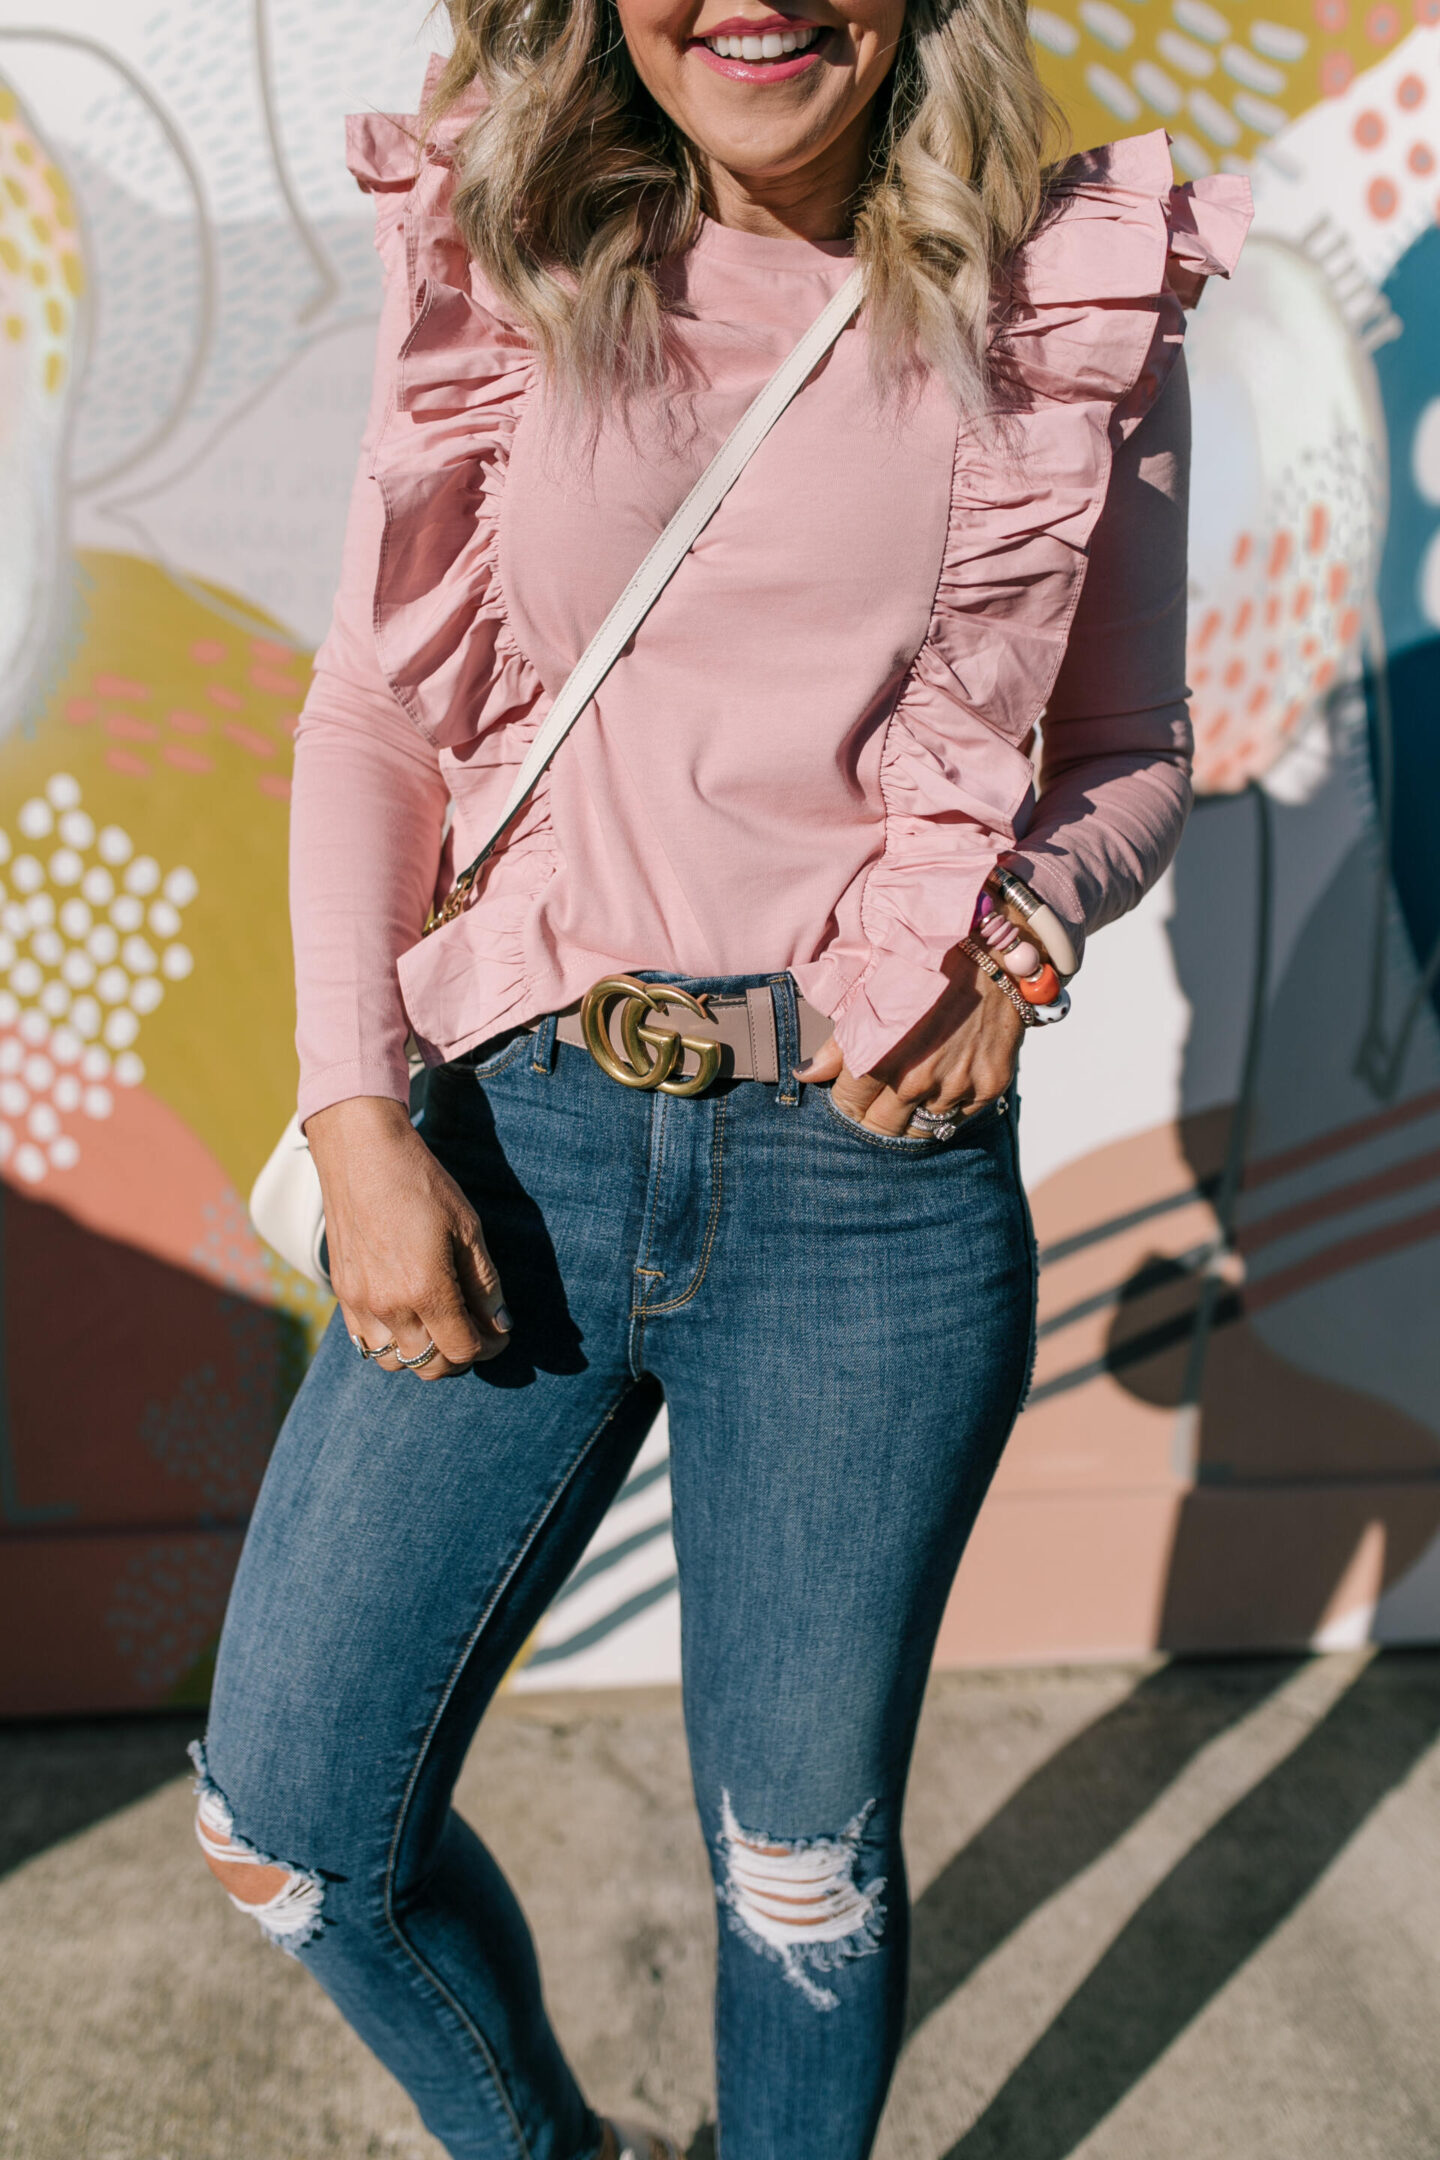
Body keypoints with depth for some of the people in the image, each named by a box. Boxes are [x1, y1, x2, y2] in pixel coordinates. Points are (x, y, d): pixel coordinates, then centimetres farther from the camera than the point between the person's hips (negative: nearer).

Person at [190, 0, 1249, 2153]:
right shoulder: (493, 263, 5)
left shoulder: (1076, 303, 2)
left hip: (875, 1181, -1)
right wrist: (358, 1120, -6)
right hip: (525, 1143, 2)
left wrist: (1026, 931, -12)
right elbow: (371, 712, 4)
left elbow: (1132, 750, 10)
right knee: (293, 1821, 10)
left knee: (806, 1857, 13)